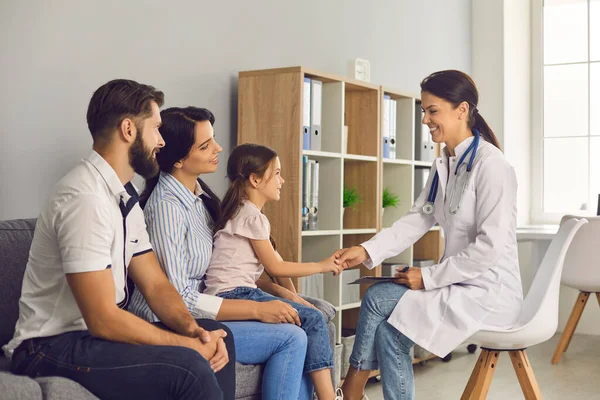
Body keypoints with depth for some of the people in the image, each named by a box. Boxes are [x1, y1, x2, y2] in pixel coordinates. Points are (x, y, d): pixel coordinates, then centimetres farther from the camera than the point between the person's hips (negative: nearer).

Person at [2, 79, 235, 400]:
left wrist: (192, 328, -12)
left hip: (97, 332, 10)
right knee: (189, 369, -26)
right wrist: (189, 345, -18)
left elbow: (155, 284, 7)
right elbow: (103, 319, -25)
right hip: (53, 348, -9)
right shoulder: (85, 197, -23)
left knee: (218, 335, 6)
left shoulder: (126, 198, 7)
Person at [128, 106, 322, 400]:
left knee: (298, 333, -3)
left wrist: (275, 289, -1)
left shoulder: (200, 194, 6)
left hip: (197, 311, 8)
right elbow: (176, 299, -22)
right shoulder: (168, 207, -20)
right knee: (291, 337, -14)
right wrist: (258, 309, -20)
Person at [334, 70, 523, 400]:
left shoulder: (489, 163, -17)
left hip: (489, 292, -8)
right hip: (461, 285, 8)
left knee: (378, 299, -13)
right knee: (388, 327, -8)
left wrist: (429, 277, -18)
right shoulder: (443, 165, 10)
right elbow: (416, 220, 3)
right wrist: (367, 251, -11)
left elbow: (490, 246, -22)